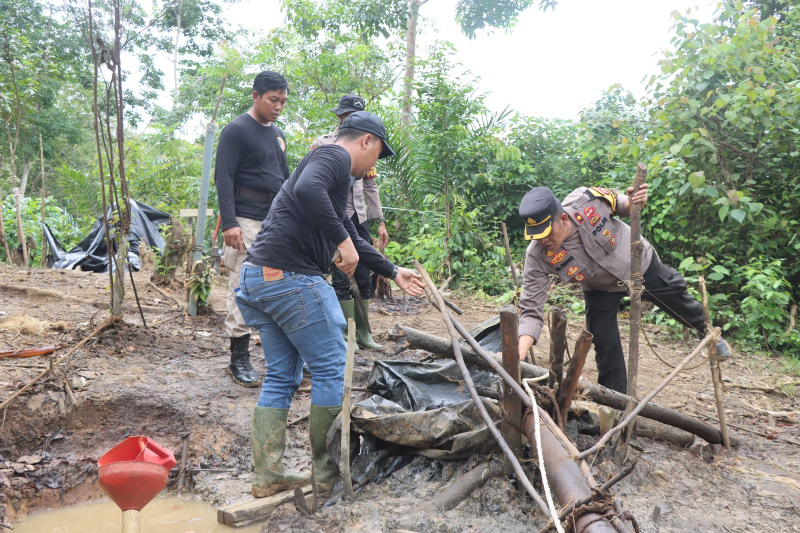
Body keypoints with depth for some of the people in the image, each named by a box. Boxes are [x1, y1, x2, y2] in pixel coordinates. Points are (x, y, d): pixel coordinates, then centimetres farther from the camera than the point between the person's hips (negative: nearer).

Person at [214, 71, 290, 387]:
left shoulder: (278, 134, 19)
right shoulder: (236, 130, -5)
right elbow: (223, 179, -11)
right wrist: (229, 223, -19)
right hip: (247, 221, -7)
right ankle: (239, 360, 3)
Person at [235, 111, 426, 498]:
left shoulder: (329, 166, 26)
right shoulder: (335, 156, -4)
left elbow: (351, 240, 32)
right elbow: (306, 191, -28)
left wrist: (394, 273, 36)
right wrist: (343, 241, -19)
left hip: (259, 277, 10)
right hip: (290, 277, -10)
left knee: (281, 376, 14)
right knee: (330, 369, 3)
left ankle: (267, 477, 20)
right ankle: (327, 471, 16)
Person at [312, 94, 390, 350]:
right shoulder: (322, 144, 0)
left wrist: (380, 221, 12)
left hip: (359, 218, 5)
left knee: (364, 278, 6)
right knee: (341, 279, -3)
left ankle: (362, 332, 16)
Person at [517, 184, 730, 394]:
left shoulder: (586, 199, -36)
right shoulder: (538, 256, -35)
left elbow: (618, 204, -12)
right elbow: (531, 309, -34)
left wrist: (633, 202, -35)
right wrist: (520, 352, -48)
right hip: (601, 289, 0)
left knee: (678, 300, 21)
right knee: (605, 346, -2)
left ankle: (708, 332, 56)